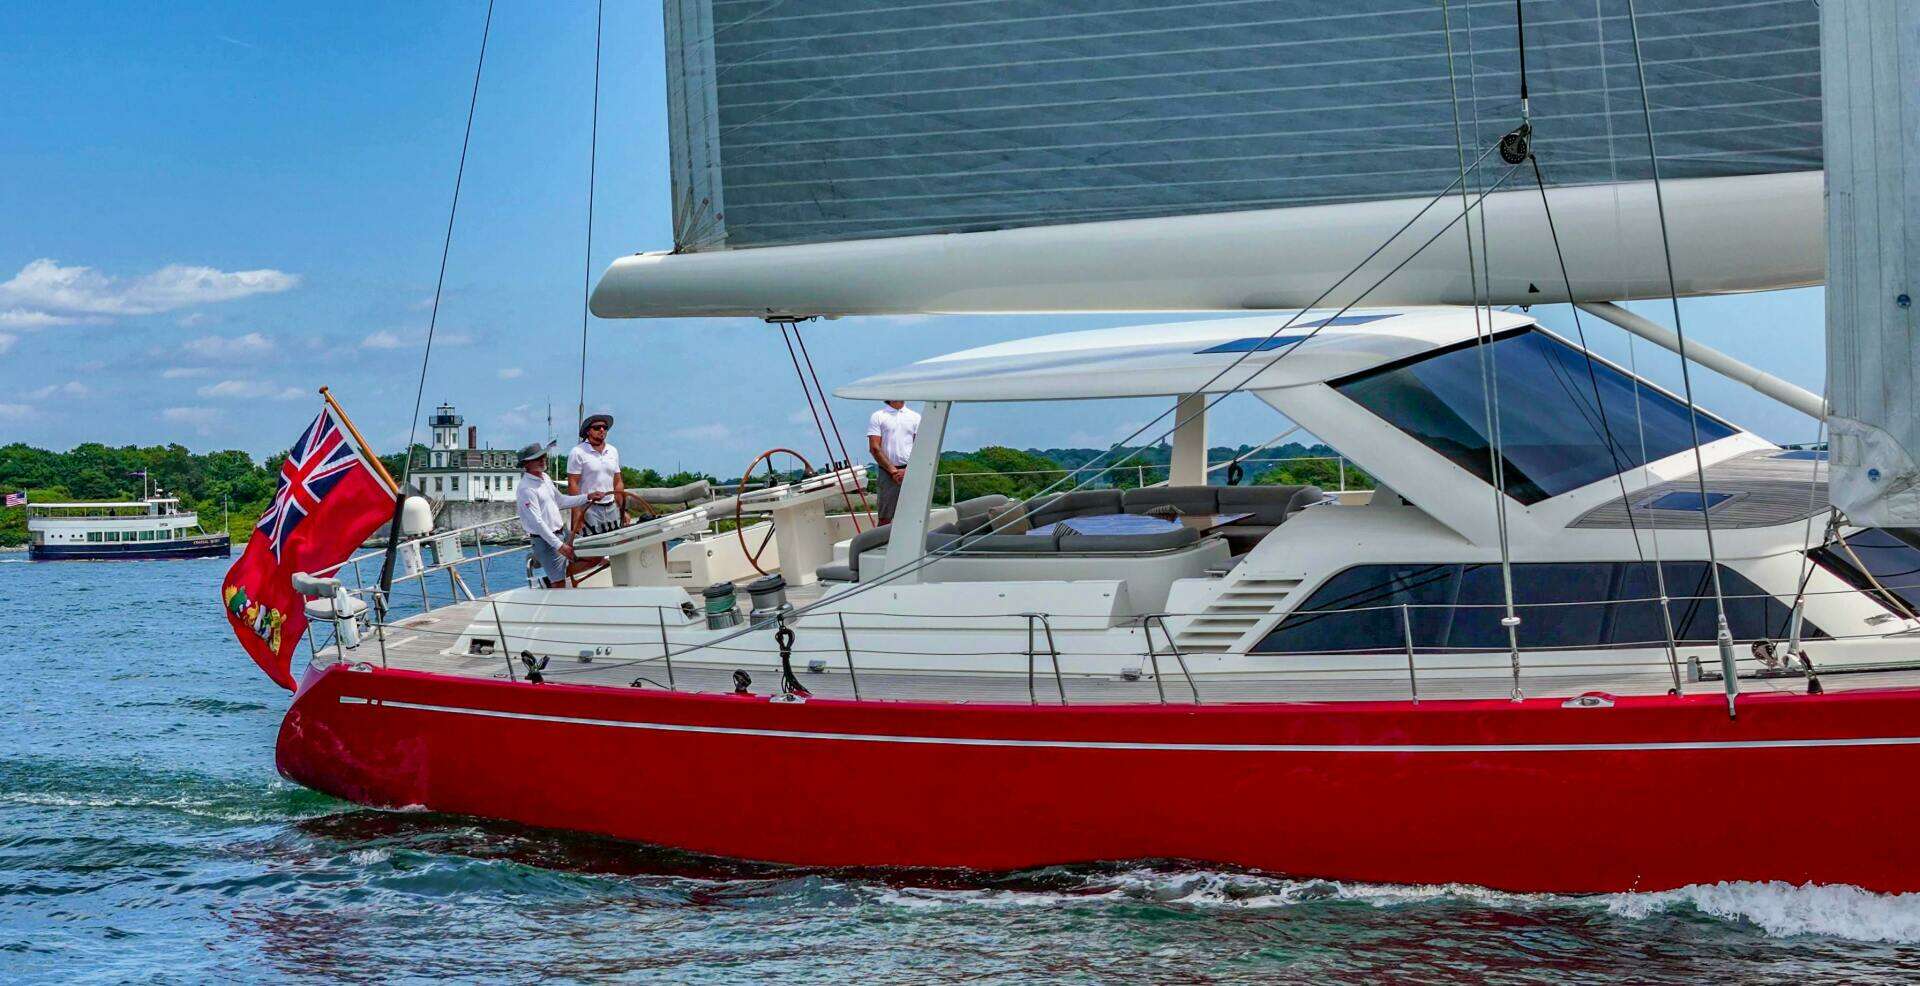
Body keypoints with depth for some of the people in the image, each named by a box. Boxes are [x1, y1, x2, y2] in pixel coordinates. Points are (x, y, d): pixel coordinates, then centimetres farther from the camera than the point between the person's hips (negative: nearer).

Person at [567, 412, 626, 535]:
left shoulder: (613, 451, 14)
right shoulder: (578, 452, -5)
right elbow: (572, 485, -9)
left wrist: (623, 509, 11)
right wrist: (578, 513, -16)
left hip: (612, 508, 6)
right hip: (589, 510, -6)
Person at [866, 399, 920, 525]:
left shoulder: (915, 417, 12)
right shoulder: (878, 417, 5)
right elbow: (874, 448, -2)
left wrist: (907, 471, -8)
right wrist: (893, 470, -9)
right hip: (888, 472, -2)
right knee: (885, 518, -3)